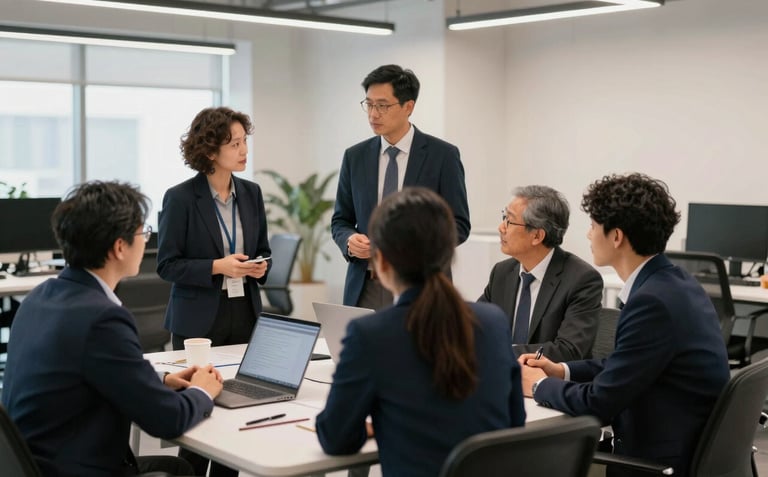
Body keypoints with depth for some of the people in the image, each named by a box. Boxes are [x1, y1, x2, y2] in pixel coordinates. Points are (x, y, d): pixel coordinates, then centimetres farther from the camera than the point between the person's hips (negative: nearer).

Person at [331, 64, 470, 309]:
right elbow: (340, 220, 12)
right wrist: (349, 240, -10)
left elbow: (458, 225, -4)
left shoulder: (442, 155, -4)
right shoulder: (355, 157, 7)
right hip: (365, 288, 3)